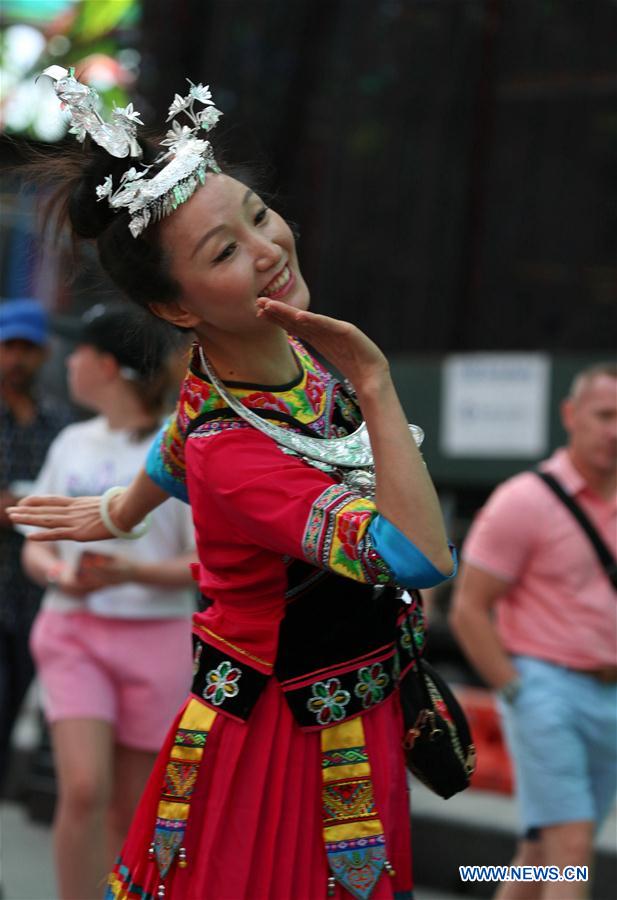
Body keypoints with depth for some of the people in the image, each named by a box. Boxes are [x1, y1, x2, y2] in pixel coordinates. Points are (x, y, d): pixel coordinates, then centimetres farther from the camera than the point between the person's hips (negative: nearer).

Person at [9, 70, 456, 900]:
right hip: (290, 730, -8)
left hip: (361, 705, 8)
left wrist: (119, 514, 34)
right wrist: (375, 385, -38)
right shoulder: (230, 453, -33)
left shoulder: (291, 346, -7)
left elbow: (184, 441, 15)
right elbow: (422, 558, -40)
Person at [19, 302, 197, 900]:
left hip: (155, 642, -2)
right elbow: (35, 546, 12)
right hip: (72, 632, 2)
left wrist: (130, 572, -24)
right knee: (83, 789, -14)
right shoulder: (71, 445, 8)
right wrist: (56, 571, -12)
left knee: (131, 810, 5)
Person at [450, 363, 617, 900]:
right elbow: (468, 611, -9)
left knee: (543, 849, 10)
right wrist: (516, 692, -13)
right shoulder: (524, 502, -9)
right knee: (571, 846, -14)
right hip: (545, 689, -6)